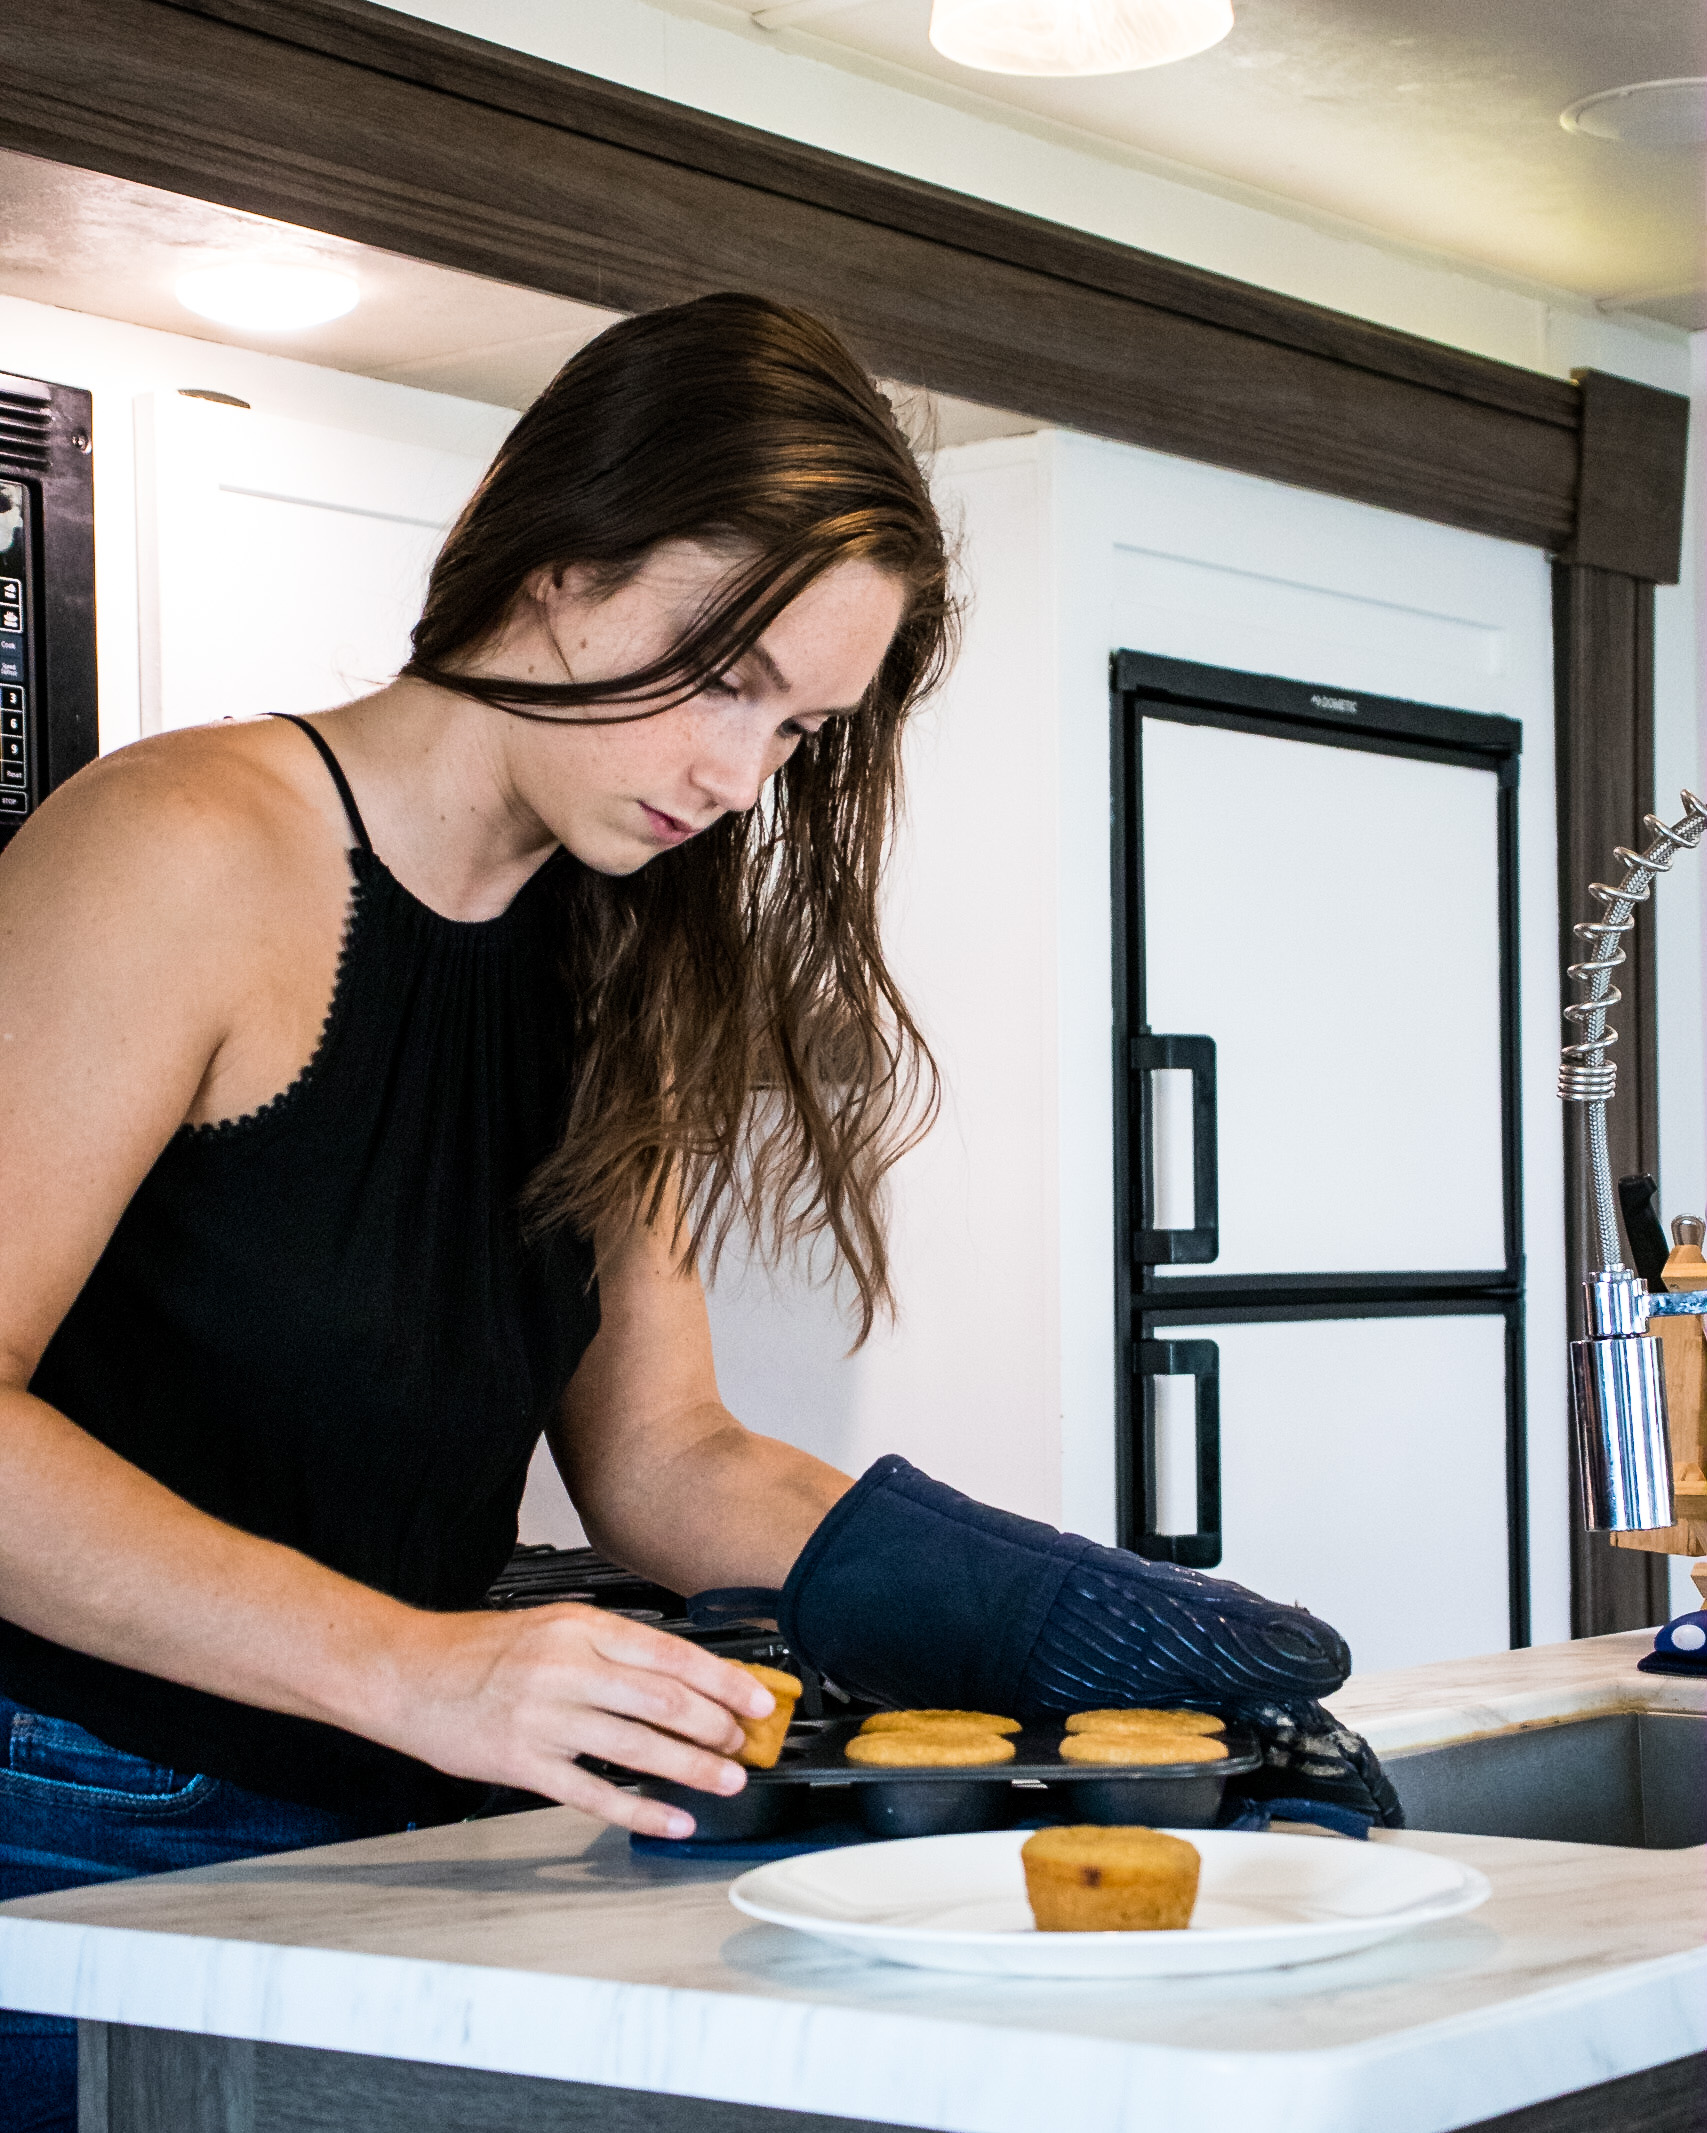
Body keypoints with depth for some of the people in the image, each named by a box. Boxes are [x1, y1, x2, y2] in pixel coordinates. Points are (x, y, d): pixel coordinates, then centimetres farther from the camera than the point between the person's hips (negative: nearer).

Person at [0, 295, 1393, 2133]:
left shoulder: (609, 969, 11)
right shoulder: (192, 855, -13)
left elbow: (658, 1462, 8)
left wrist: (1059, 1613, -5)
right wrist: (408, 1666, -29)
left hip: (391, 1845, 7)